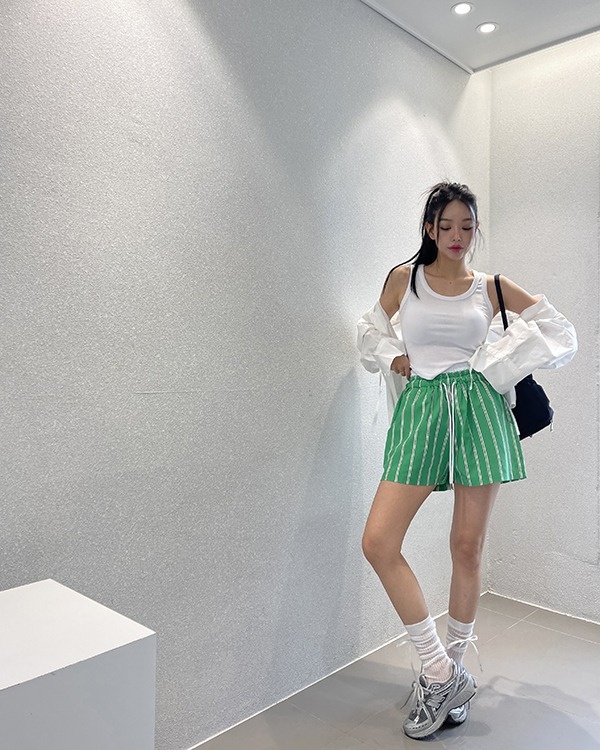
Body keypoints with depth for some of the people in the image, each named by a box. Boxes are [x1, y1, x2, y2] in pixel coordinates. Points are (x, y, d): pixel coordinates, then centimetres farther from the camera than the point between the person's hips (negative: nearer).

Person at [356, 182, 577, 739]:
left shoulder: (491, 288, 9)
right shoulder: (403, 278, 9)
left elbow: (558, 328, 18)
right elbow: (373, 331, 23)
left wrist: (504, 362, 6)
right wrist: (395, 359, 4)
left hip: (478, 410, 0)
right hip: (421, 409, 1)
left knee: (468, 546, 5)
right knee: (378, 542, -11)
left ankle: (447, 671, 26)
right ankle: (441, 673, 4)